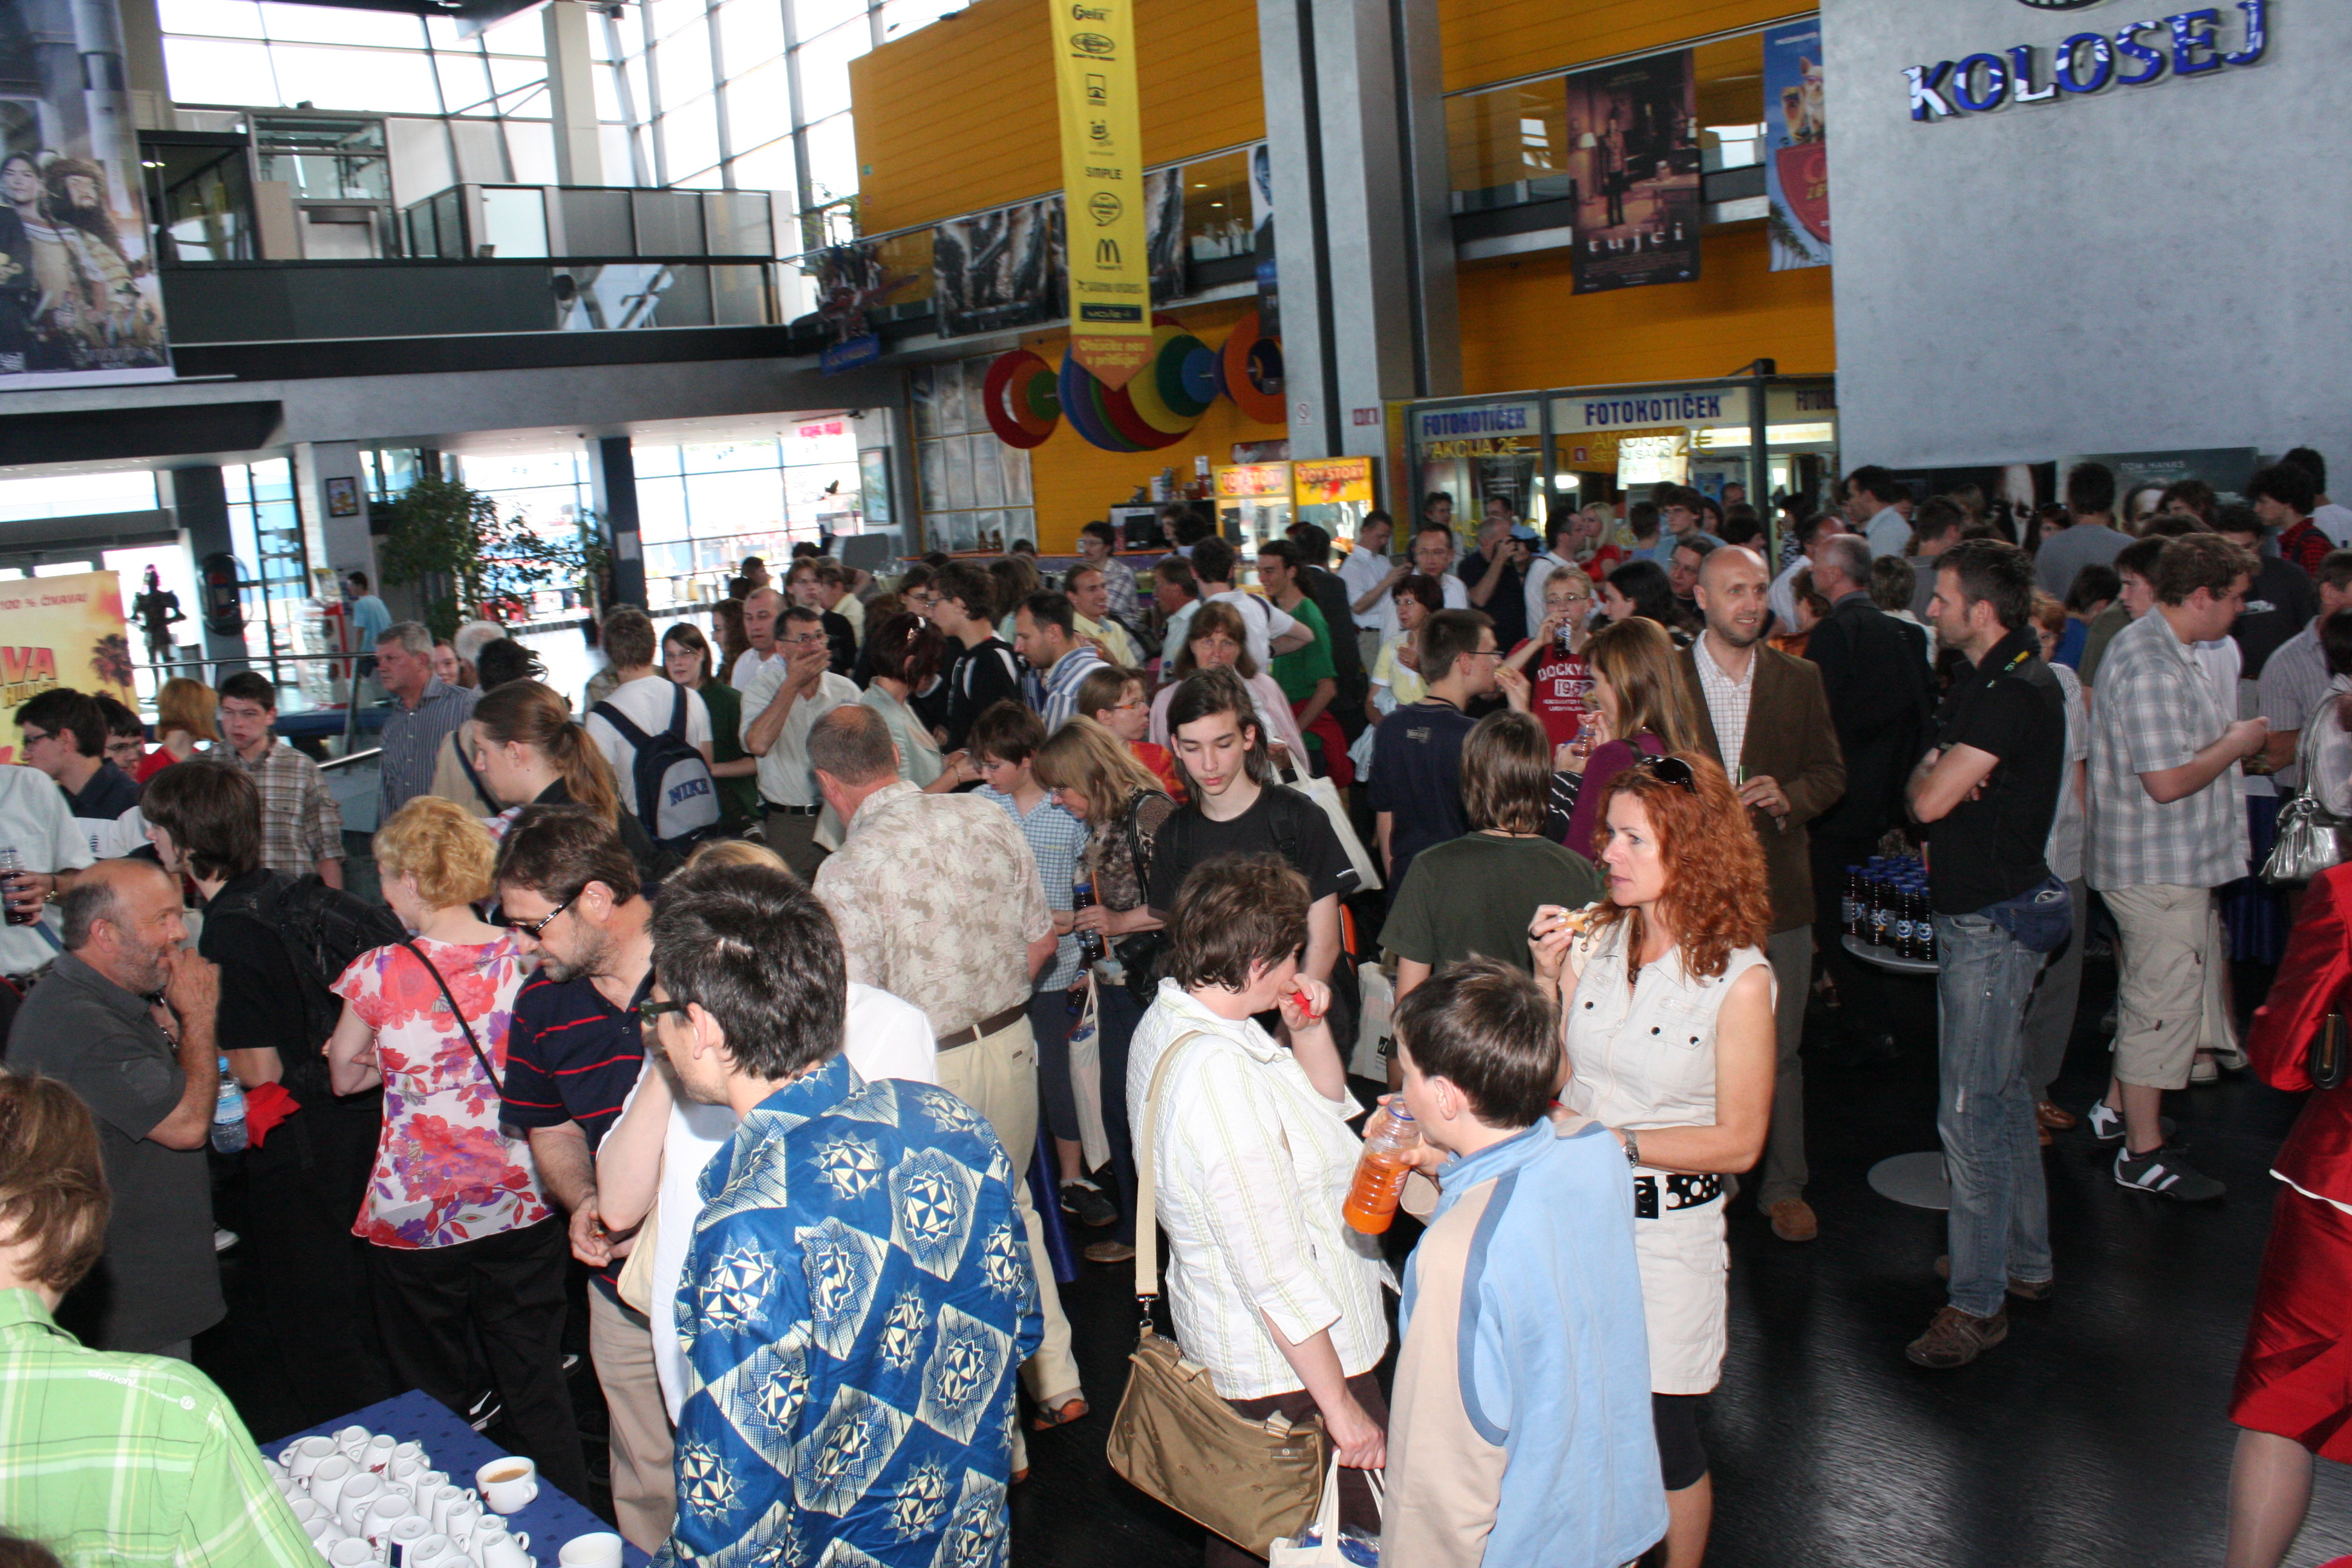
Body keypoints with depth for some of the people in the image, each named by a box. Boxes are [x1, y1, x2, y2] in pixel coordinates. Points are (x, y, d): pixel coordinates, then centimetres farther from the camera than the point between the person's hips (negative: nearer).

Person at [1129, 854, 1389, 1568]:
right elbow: (1274, 1269, -27)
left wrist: (1309, 1030, -3)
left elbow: (1329, 1106, 15)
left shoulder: (1168, 1021, 3)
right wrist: (1341, 1406, -20)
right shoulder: (1217, 1071, -29)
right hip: (1287, 1360, -10)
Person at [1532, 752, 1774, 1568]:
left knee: (1661, 1434, 10)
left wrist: (1619, 1144, -17)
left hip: (1667, 1227, -3)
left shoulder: (1738, 977, -14)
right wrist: (1548, 978, -10)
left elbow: (1738, 1141, -10)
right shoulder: (1594, 939, -3)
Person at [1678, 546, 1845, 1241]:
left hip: (1778, 892, 2)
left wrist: (1788, 795, -12)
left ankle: (1784, 1187, 24)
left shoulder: (1800, 679, 7)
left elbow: (1831, 772, 9)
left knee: (1780, 1052, 9)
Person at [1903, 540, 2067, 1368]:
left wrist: (1929, 771, -5)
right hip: (1979, 912, 11)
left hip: (1992, 923, -11)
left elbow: (1930, 797, -25)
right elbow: (1935, 784, 17)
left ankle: (1977, 1303, 2)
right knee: (2004, 1092, 19)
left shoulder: (2019, 692, -21)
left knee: (1972, 1112, -6)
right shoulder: (1984, 678, 11)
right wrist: (1939, 773, -4)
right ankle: (2026, 1261, 33)